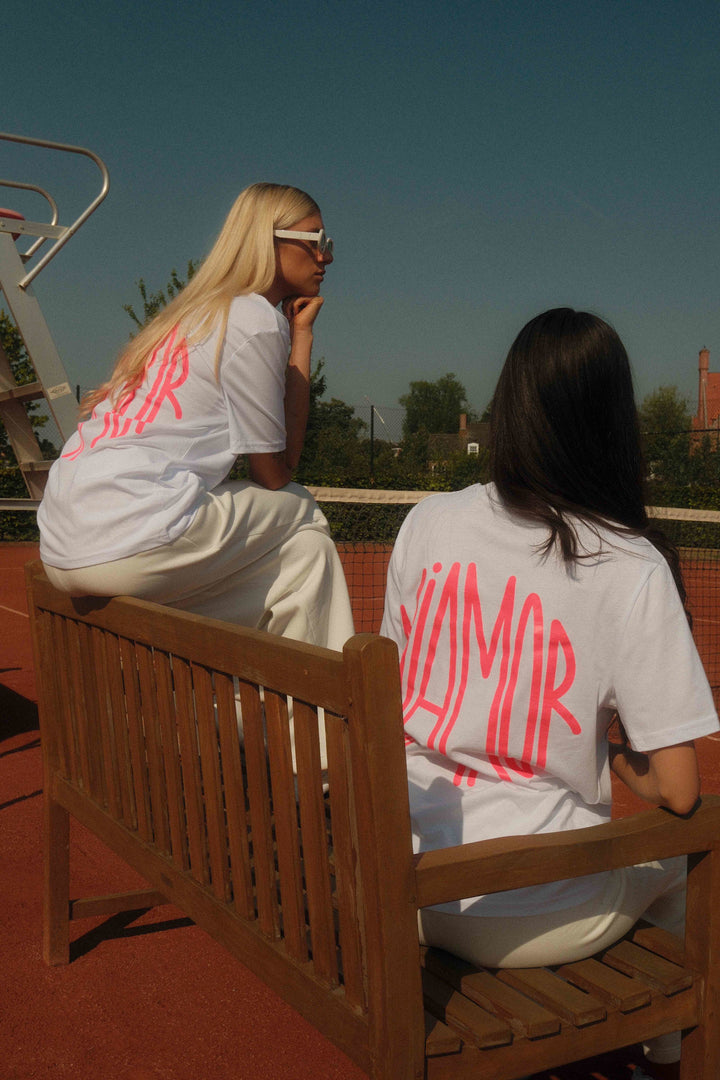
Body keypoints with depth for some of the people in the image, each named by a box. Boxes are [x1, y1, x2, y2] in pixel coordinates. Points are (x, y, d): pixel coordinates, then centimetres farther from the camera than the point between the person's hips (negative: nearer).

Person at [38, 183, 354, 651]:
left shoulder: (192, 314, 22)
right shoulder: (257, 318, -5)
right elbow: (275, 472, -1)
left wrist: (295, 336, 15)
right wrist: (302, 339, 7)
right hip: (132, 543, -9)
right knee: (302, 516, 8)